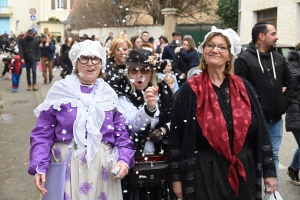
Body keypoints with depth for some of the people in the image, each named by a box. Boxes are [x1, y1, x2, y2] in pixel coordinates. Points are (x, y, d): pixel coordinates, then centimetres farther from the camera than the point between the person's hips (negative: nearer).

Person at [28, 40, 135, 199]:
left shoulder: (110, 94, 7)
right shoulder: (60, 91, -1)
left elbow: (121, 132, 5)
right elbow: (43, 133, -3)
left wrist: (124, 160, -11)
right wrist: (39, 167, -14)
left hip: (103, 167, 2)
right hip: (67, 165, -2)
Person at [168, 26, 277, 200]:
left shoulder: (244, 88, 3)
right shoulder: (190, 90, -4)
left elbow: (261, 131, 5)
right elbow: (176, 136, -3)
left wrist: (269, 171, 4)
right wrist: (177, 177, -4)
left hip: (244, 172, 3)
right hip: (204, 172, -2)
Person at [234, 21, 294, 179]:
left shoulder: (278, 58, 10)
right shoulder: (244, 59, -10)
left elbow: (290, 83, 18)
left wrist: (285, 102, 5)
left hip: (276, 119, 6)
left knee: (273, 156, 14)